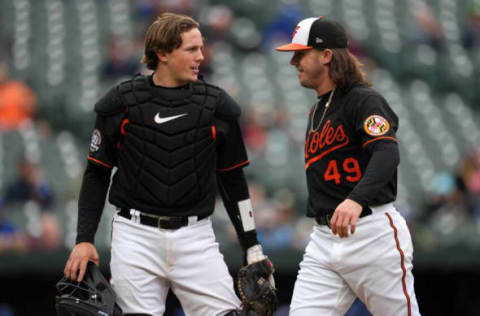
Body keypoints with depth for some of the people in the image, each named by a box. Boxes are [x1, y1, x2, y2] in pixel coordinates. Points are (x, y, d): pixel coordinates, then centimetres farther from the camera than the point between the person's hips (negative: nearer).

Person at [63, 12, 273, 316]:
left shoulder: (216, 106, 4)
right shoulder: (121, 103, 0)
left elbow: (232, 179, 12)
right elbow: (97, 175, 6)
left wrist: (252, 248, 10)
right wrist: (84, 239, -2)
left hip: (195, 235, 1)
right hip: (136, 235, -1)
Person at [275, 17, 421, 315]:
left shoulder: (364, 100, -9)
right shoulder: (317, 112, 19)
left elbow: (387, 154, -27)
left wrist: (356, 200, -44)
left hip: (372, 233, -8)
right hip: (323, 240, 8)